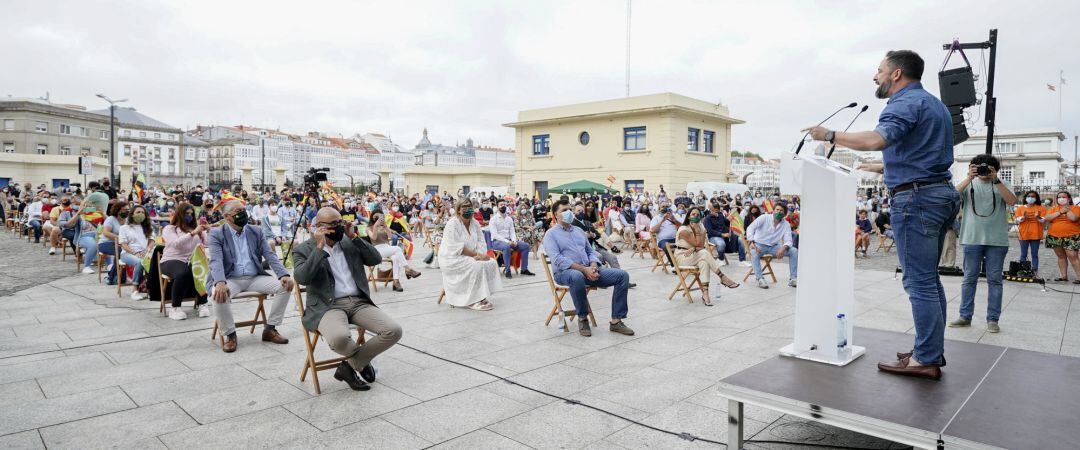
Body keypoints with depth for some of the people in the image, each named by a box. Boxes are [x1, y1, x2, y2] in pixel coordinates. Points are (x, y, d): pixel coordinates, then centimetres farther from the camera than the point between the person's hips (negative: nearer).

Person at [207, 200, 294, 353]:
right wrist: (220, 283, -36)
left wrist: (284, 275, -16)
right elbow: (216, 261, -16)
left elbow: (270, 255, 2)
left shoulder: (256, 231, 9)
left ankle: (270, 329, -4)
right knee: (220, 295, -35)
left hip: (255, 278, 4)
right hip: (230, 280, -3)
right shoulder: (217, 234, -1)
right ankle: (230, 335, -11)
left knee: (284, 286, -18)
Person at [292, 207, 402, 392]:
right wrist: (319, 248, -14)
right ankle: (362, 362, 1)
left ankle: (349, 366, 2)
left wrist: (354, 237, -1)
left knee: (394, 331, -18)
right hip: (328, 306, -4)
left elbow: (376, 259, 5)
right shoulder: (304, 250, 5)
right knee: (339, 337, -38)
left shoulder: (350, 243, 16)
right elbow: (302, 278, -13)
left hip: (359, 302, 4)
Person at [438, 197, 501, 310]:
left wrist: (479, 254, -18)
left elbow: (481, 242, 5)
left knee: (491, 263, -10)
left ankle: (482, 297, -4)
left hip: (468, 257, 8)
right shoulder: (452, 224, -16)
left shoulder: (475, 223, 7)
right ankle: (472, 301, -20)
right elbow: (456, 248, -23)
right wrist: (476, 254, -24)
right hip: (452, 259, -8)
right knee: (477, 266, -30)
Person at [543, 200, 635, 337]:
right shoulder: (551, 234, 1)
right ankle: (583, 318, -20)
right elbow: (557, 259, -13)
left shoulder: (579, 231, 22)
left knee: (622, 275, -10)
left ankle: (616, 321, -9)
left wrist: (593, 266, -5)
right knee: (577, 276, -43)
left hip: (588, 270, 6)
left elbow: (590, 251, 21)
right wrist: (583, 269, -21)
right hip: (565, 272, -6)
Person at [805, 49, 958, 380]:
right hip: (942, 192, 10)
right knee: (929, 280, 14)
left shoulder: (906, 103, -10)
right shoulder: (934, 104, 23)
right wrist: (880, 168, 32)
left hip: (916, 197, -10)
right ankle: (932, 351, 21)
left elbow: (877, 140, -30)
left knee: (920, 282, -6)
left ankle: (926, 360, -1)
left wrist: (830, 135, -20)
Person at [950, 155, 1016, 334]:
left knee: (994, 280, 4)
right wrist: (969, 178, -17)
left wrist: (996, 180, -16)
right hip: (972, 238, 0)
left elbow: (1012, 201, -11)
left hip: (996, 240, 0)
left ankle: (992, 319, 11)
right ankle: (965, 316, 12)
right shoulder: (969, 184, 7)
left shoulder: (1002, 184, 7)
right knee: (969, 279, 5)